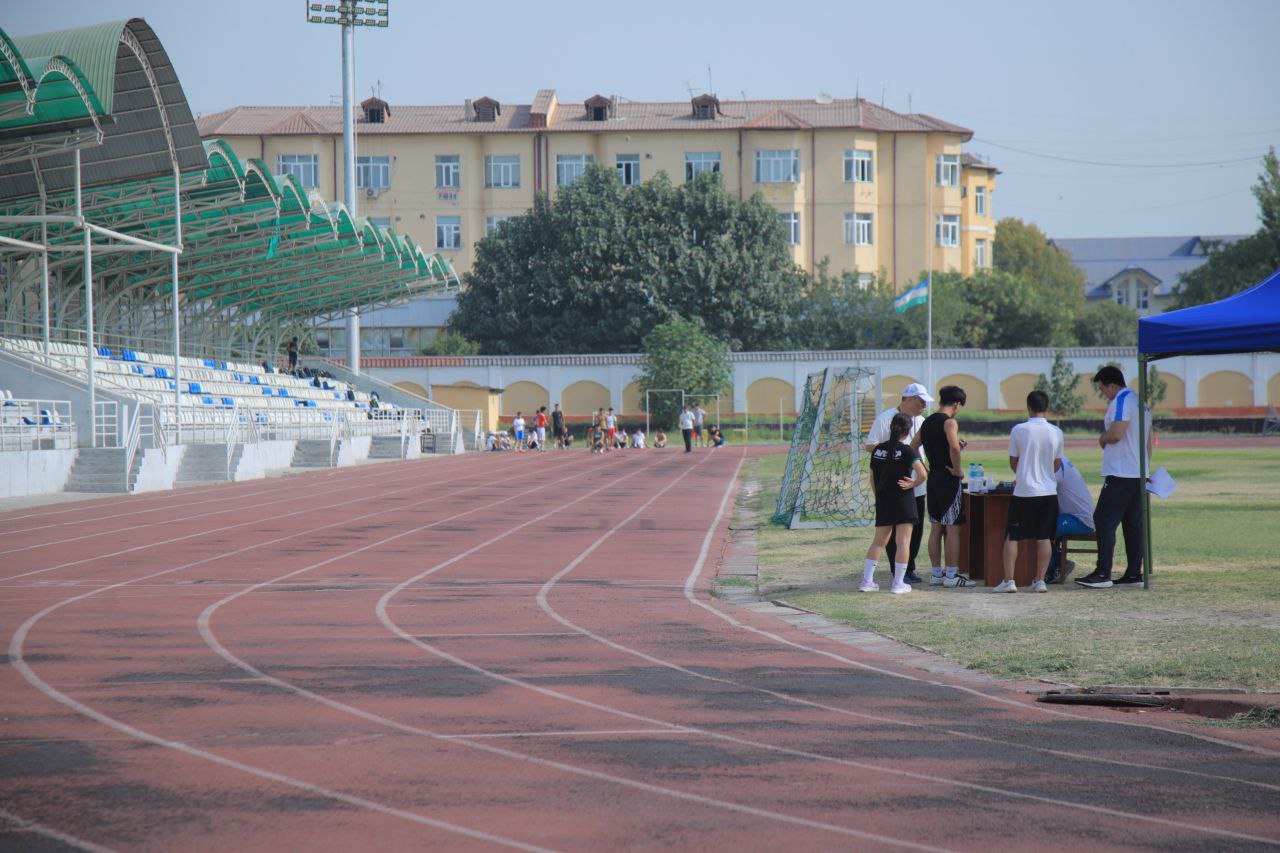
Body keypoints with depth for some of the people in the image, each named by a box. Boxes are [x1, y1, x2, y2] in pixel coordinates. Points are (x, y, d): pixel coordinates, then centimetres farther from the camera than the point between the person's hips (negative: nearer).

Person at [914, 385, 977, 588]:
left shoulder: (927, 422, 11)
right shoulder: (949, 422, -13)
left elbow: (912, 447, 16)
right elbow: (954, 447, -30)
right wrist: (957, 469, -18)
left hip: (932, 478, 8)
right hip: (948, 479, -8)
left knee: (936, 528, 12)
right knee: (952, 528, -3)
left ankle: (936, 573, 16)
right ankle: (951, 575, -2)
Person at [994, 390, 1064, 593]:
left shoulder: (1019, 430, -8)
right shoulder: (1056, 432, 0)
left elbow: (1013, 461, 3)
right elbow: (1057, 464, 11)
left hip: (1024, 492, -2)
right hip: (1048, 491, 2)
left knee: (1012, 537, 5)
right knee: (1044, 538, 7)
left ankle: (1008, 580, 0)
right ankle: (1040, 580, 5)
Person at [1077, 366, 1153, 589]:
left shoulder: (1121, 401, -12)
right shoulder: (1140, 402, 19)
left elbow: (1116, 434, -22)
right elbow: (1149, 441, 23)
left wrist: (1102, 439, -1)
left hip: (1120, 474, -10)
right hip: (1139, 474, 10)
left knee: (1104, 520, -9)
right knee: (1134, 523, 9)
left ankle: (1103, 573, -14)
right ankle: (1133, 573, 8)